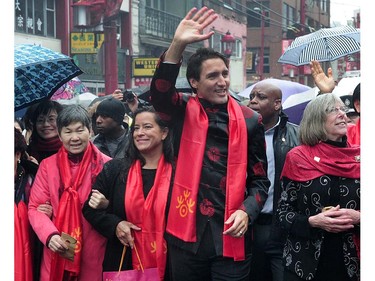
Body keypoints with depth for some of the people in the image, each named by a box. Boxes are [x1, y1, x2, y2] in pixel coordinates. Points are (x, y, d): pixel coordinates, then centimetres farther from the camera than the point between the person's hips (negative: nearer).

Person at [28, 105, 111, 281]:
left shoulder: (106, 165, -1)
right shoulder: (47, 165, 6)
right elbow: (35, 208, 3)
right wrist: (50, 235, -12)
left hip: (94, 253, -1)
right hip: (57, 254, 2)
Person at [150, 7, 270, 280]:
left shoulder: (249, 120, 4)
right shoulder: (184, 113, 2)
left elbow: (259, 178, 7)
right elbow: (159, 94, -20)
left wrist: (247, 212, -10)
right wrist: (177, 45, -32)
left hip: (230, 234, 0)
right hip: (187, 232, 1)